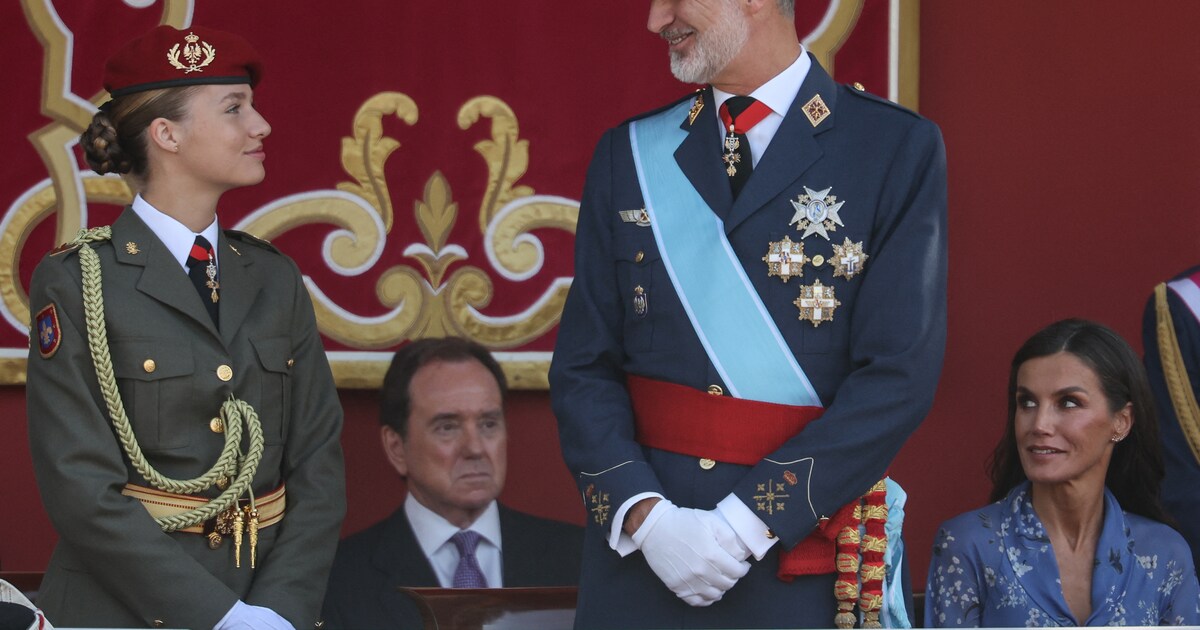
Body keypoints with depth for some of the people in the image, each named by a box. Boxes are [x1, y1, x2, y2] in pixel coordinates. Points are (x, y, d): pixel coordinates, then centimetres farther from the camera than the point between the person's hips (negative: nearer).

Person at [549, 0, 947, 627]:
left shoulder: (899, 148, -3)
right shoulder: (628, 153, 9)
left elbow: (899, 378, -10)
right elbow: (583, 369, 5)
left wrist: (749, 523, -15)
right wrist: (645, 515, -11)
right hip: (637, 551, 3)